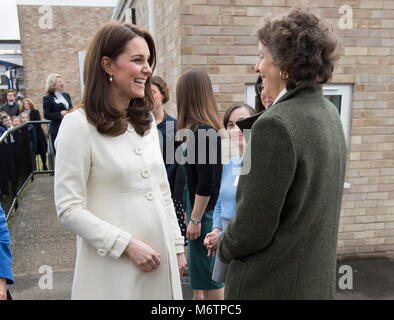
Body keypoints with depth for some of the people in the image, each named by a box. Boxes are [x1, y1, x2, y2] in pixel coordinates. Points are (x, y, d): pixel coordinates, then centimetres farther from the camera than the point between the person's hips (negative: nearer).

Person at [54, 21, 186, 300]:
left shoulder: (147, 121, 7)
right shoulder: (79, 125, -12)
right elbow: (69, 209, -13)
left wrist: (177, 245, 10)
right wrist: (127, 244, -17)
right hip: (113, 269, -5)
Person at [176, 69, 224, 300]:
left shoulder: (202, 131, -21)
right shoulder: (208, 128, 7)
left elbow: (206, 182, -22)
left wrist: (195, 218, -16)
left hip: (202, 211, -9)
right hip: (198, 209, 9)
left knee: (208, 274, 5)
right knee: (199, 271, 22)